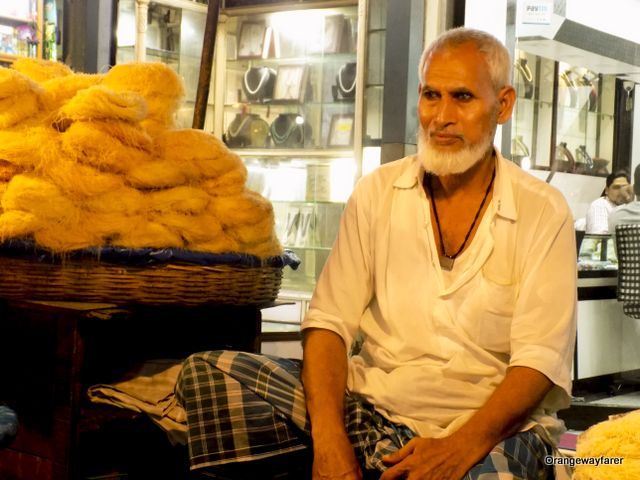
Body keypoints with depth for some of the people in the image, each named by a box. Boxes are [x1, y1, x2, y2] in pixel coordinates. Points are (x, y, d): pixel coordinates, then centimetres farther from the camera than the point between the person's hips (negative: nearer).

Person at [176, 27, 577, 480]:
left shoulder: (544, 213, -1)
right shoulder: (378, 192, 7)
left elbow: (540, 359, -9)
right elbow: (331, 322, 0)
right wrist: (328, 434, -18)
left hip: (492, 428, -3)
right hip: (371, 406, 4)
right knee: (208, 372, -16)